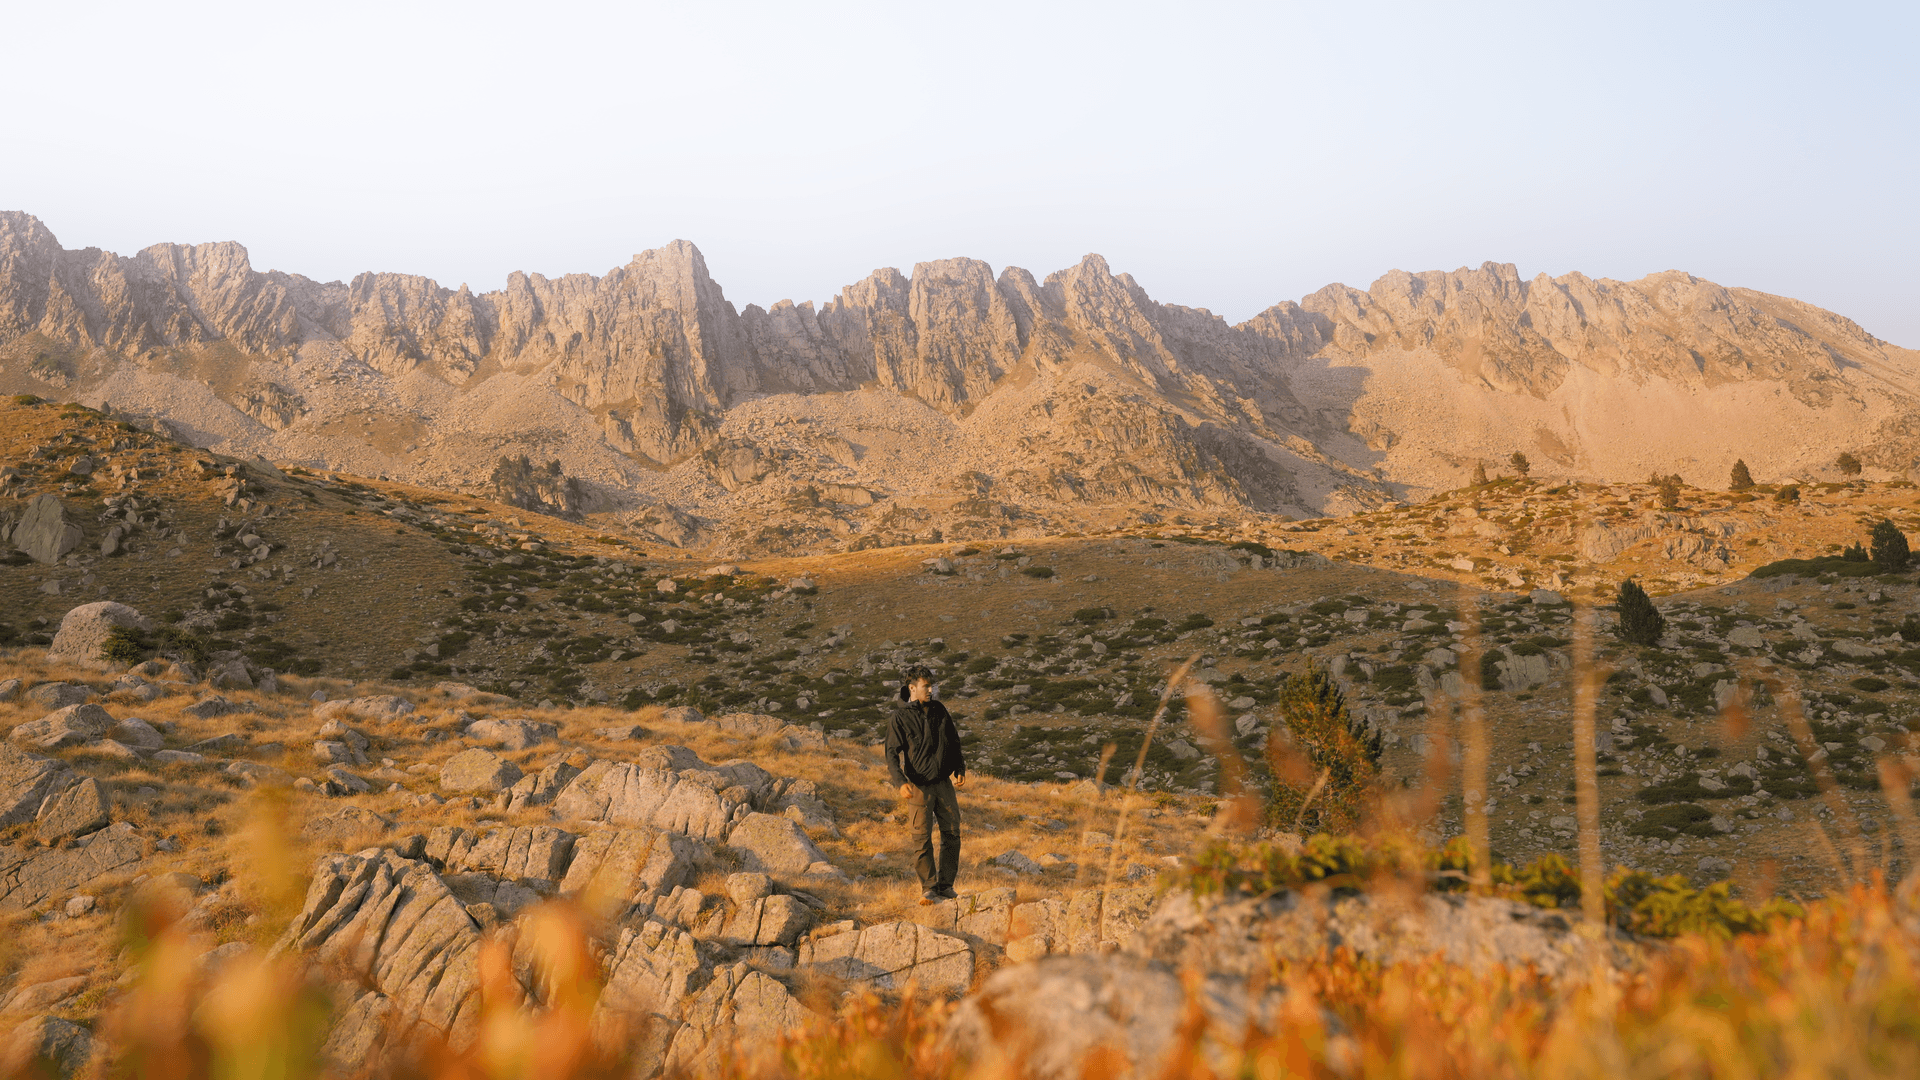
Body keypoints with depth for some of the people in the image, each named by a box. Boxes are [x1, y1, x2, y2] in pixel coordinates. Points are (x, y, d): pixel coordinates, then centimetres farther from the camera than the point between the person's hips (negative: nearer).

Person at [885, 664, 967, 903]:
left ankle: (945, 886, 17)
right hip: (919, 787, -5)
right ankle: (928, 889, 9)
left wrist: (960, 769, 7)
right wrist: (900, 782, -26)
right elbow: (892, 753, -12)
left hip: (944, 783, 5)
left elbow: (954, 742, 17)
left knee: (952, 834, 6)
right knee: (923, 839, -3)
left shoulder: (939, 711, 7)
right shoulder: (900, 717, -8)